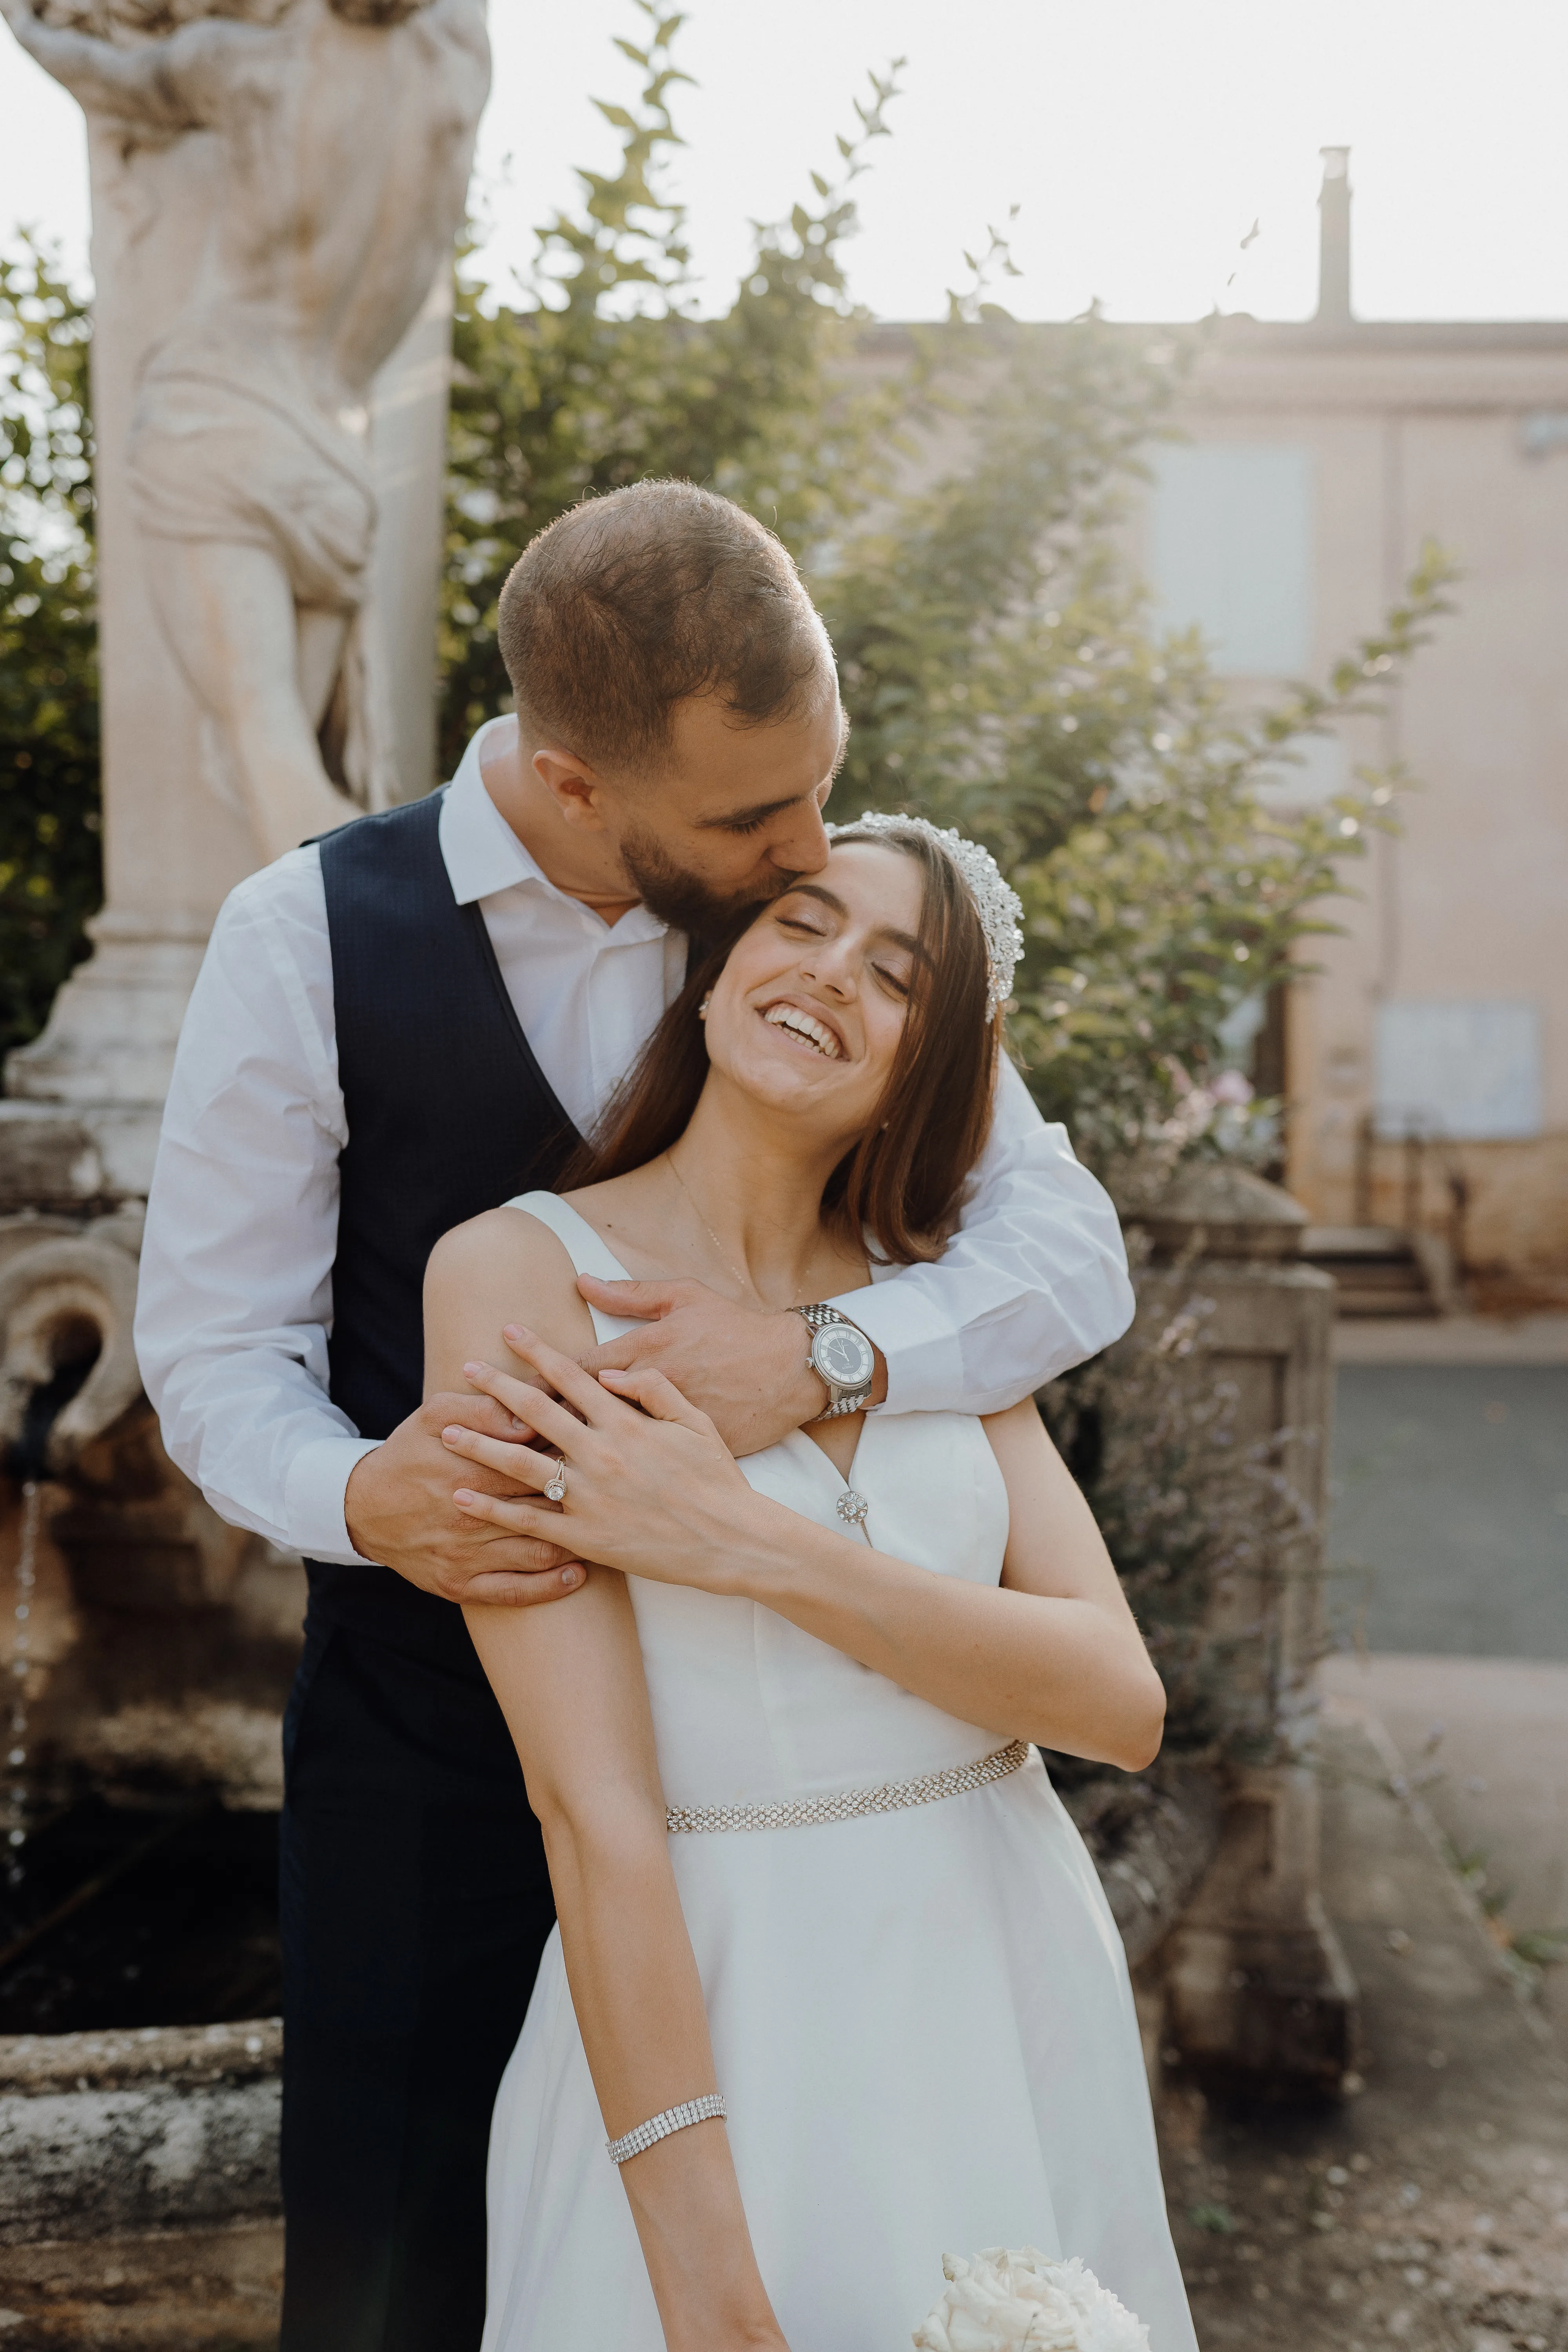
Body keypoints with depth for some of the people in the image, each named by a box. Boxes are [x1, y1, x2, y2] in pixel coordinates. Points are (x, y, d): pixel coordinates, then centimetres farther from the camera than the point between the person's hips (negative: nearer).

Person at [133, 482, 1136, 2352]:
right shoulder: (308, 938, -9)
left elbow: (1073, 1254, -7)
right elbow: (213, 1340, -4)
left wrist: (824, 1353, -26)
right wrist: (358, 1495, -25)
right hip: (429, 1744, -1)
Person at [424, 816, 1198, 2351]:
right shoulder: (522, 1268, -12)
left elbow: (1123, 1701, -10)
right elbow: (592, 1807, -18)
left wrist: (744, 1543, -22)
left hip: (1018, 1991, 5)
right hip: (717, 2018, -5)